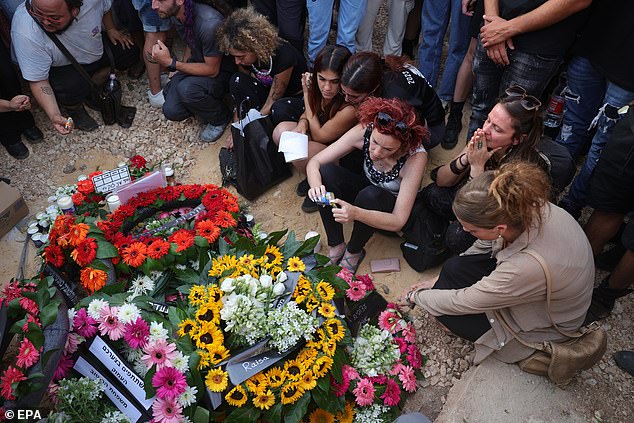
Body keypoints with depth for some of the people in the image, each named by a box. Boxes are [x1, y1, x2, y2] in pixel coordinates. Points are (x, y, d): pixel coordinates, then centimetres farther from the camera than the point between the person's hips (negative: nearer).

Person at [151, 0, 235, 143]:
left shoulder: (210, 23, -34)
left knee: (187, 88, -34)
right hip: (198, 64, 7)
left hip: (221, 71, -7)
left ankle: (220, 119, -6)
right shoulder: (178, 13, -9)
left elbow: (212, 70, -26)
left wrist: (171, 63, -30)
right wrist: (181, 70, 5)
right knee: (172, 111, -5)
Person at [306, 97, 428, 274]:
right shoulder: (364, 131, -25)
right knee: (325, 171, -25)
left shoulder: (416, 156, -34)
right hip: (367, 189, 3)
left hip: (391, 210, -3)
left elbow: (398, 221, -32)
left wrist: (356, 213, -49)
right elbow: (314, 162, -20)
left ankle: (354, 252, -9)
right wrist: (316, 185, -43)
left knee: (370, 195, -38)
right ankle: (336, 246, -12)